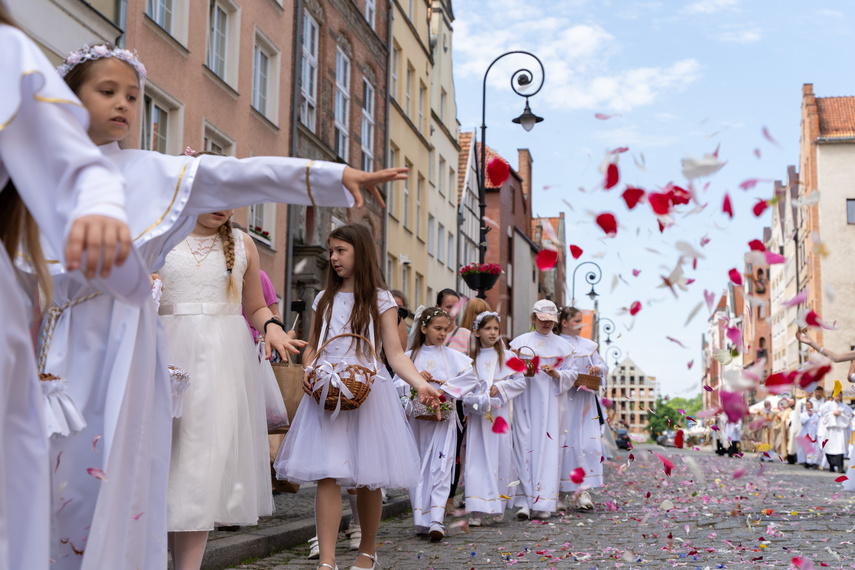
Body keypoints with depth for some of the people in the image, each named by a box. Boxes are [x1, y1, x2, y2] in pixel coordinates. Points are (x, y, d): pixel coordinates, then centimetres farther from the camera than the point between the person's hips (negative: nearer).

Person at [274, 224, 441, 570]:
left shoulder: (381, 300, 4)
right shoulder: (324, 299, 14)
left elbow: (395, 354, -3)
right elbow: (311, 347, 19)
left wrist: (421, 384, -19)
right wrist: (308, 371, -4)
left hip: (367, 393, -2)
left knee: (366, 478, 4)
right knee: (327, 476, -9)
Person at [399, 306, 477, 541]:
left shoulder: (452, 356, 4)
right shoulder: (410, 356, 6)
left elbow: (471, 378, -10)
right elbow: (397, 385, 1)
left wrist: (444, 387, -16)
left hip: (443, 418, -1)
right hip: (417, 419, 1)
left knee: (440, 468, -4)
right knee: (417, 469, 0)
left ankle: (436, 521, -4)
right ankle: (421, 520, 2)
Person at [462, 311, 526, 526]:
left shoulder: (507, 356, 5)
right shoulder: (470, 358, 8)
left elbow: (520, 381, 3)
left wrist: (499, 387, -10)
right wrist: (472, 398, -11)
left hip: (499, 413, 0)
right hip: (477, 413, 0)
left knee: (500, 457, 2)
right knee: (477, 458, -5)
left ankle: (499, 507, 16)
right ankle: (477, 510, -6)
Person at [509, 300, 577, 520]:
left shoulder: (562, 346, 11)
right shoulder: (519, 342, 10)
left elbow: (572, 374, 8)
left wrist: (556, 374, -11)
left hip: (549, 402, 0)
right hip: (524, 401, 0)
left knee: (547, 448, -4)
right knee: (524, 446, -6)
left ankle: (543, 504, 0)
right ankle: (524, 501, -3)